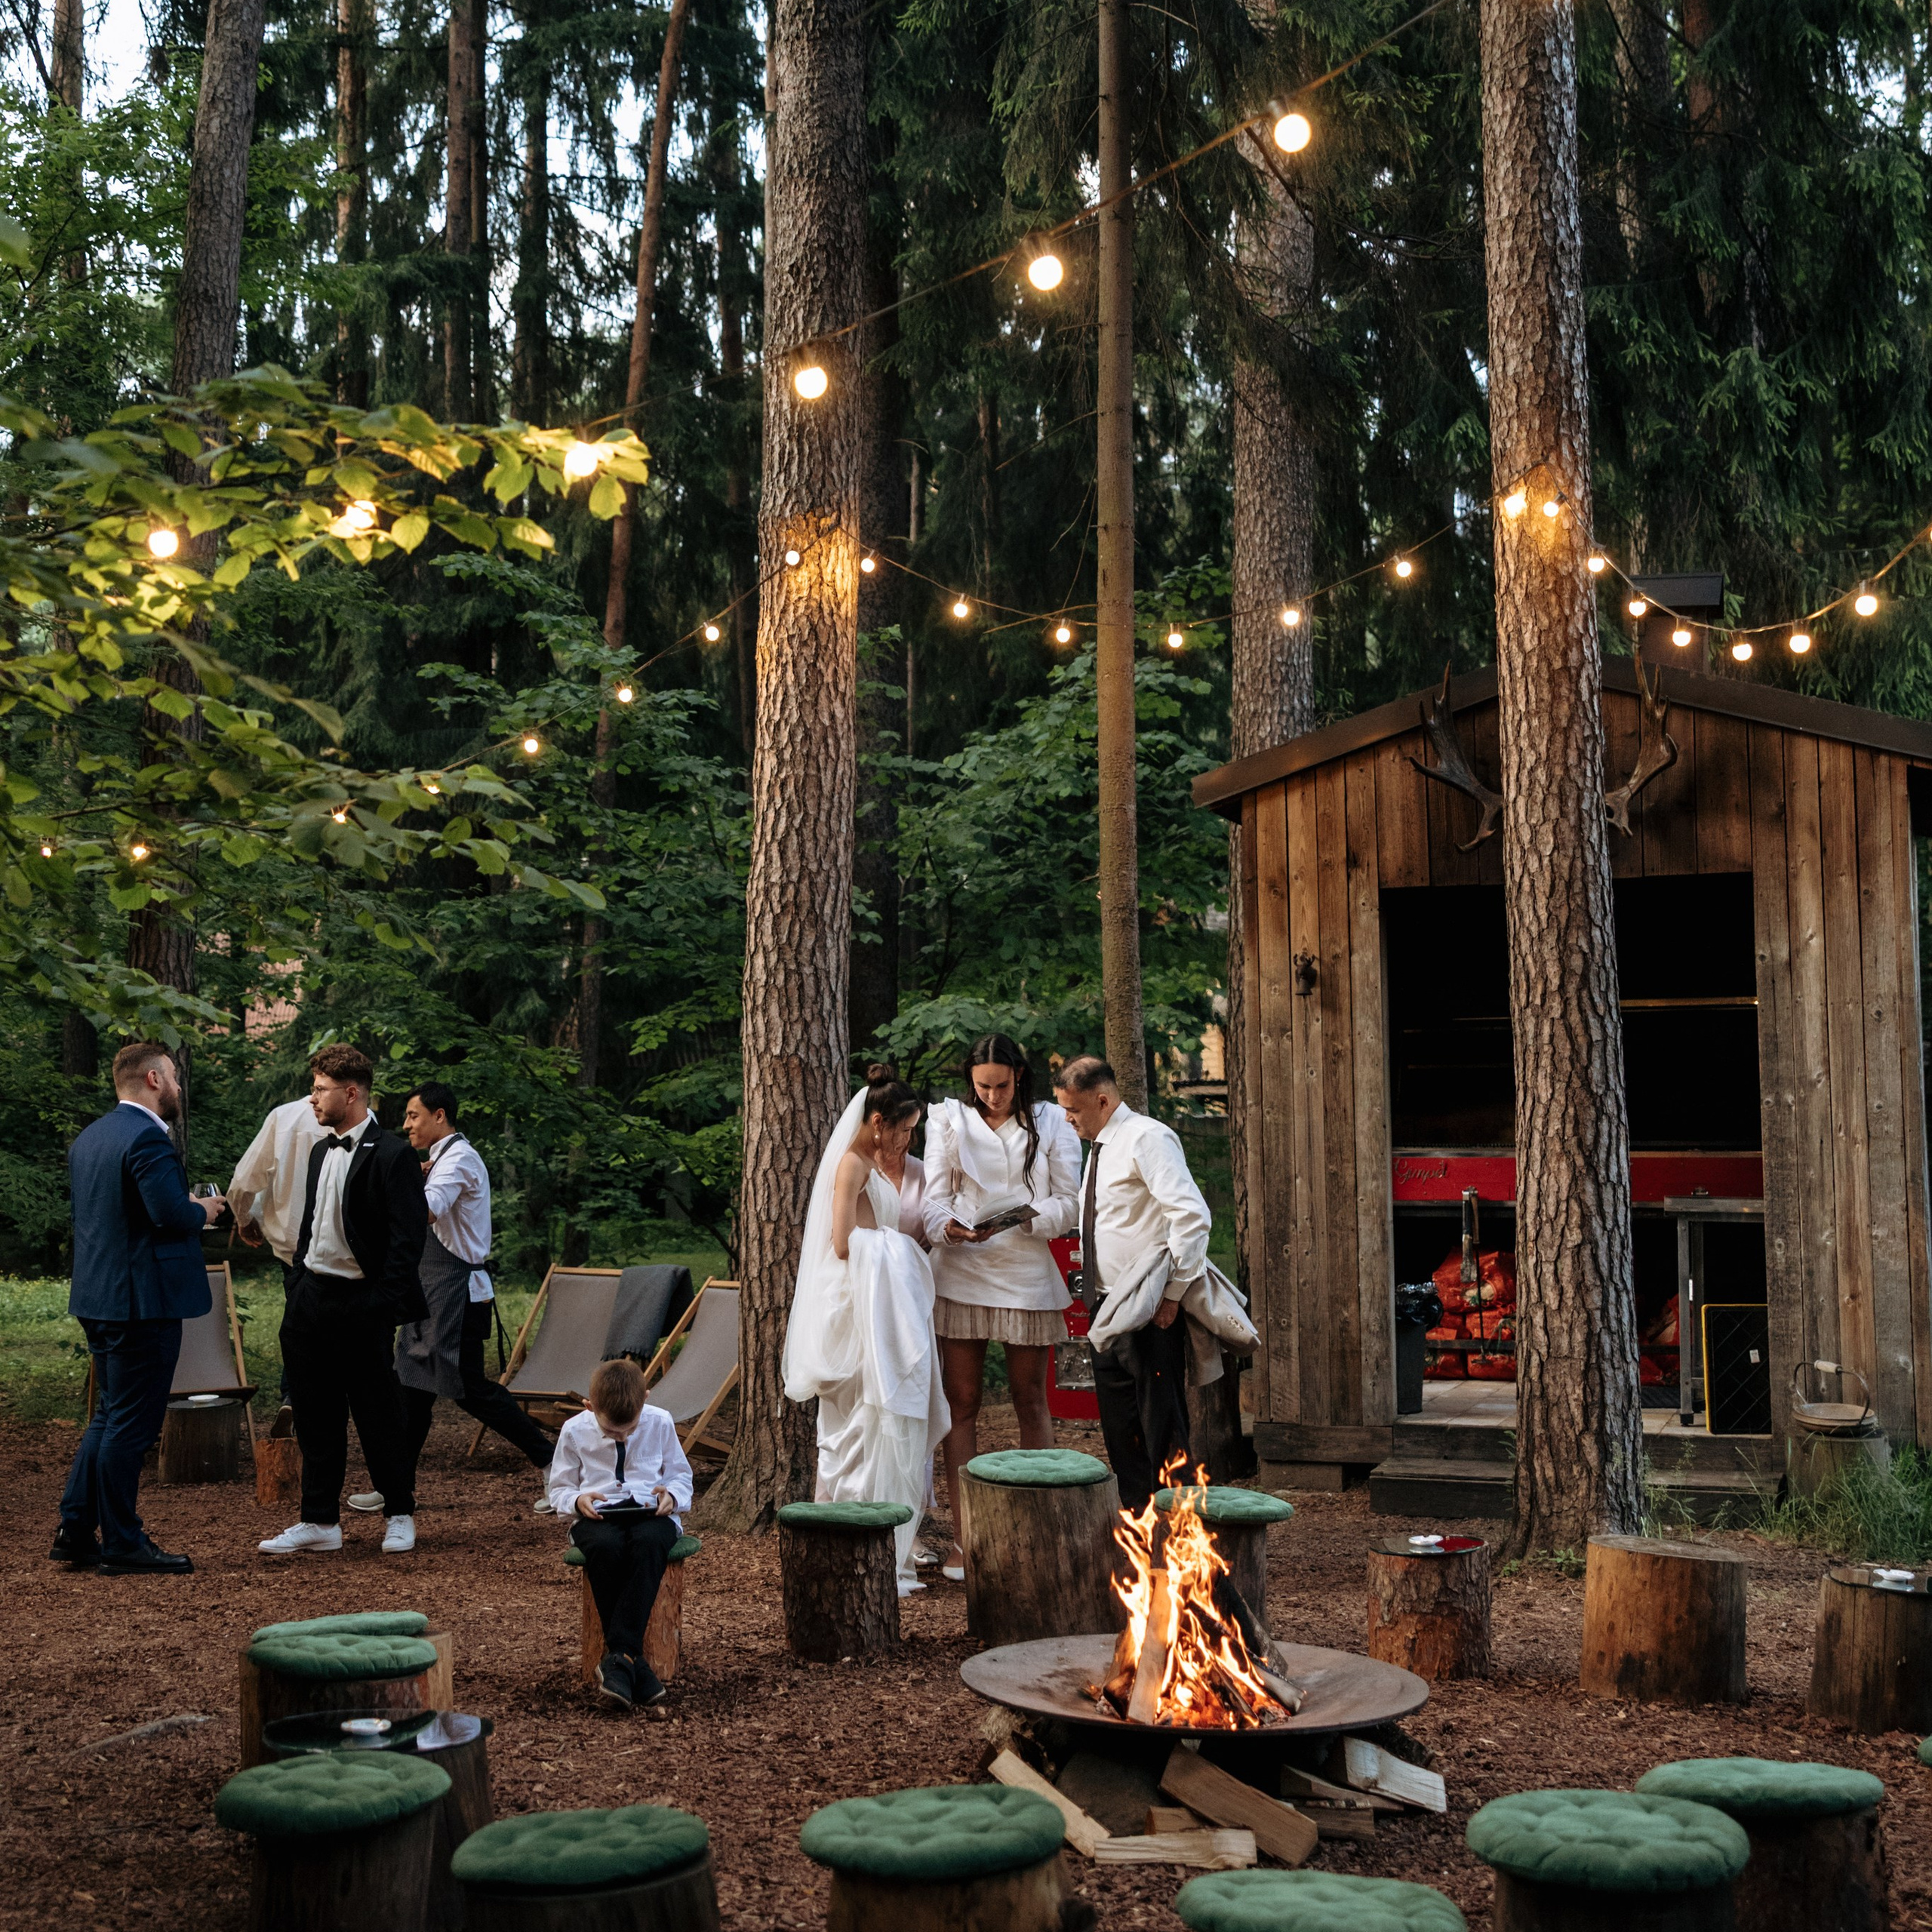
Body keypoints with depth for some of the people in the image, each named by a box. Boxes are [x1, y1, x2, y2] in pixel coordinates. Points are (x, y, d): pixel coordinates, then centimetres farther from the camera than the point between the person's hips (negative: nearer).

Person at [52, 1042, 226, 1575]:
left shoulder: (88, 1138, 13)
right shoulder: (147, 1138, -18)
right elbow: (173, 1213, -26)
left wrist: (188, 1208, 16)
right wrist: (202, 1211, -5)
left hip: (98, 1300, 10)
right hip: (143, 1301, -10)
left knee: (110, 1418, 18)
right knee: (131, 1426, -1)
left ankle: (75, 1531, 20)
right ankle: (122, 1546, 6)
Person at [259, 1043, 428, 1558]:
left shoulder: (390, 1154, -12)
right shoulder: (320, 1152, 13)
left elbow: (407, 1239, -15)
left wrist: (384, 1310, -19)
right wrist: (296, 1294, 14)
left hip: (362, 1306, -7)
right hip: (312, 1298, 7)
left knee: (378, 1415, 3)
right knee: (316, 1417, 9)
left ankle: (400, 1515, 18)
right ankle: (320, 1521, 18)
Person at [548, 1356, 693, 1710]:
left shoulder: (660, 1424, 6)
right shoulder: (575, 1432, 5)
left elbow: (681, 1474, 17)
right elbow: (559, 1489, 14)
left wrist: (672, 1495, -7)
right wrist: (577, 1501, -10)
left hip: (650, 1514, 0)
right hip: (597, 1517, 0)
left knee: (649, 1543, -39)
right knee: (606, 1547, -39)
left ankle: (618, 1658, -41)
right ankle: (634, 1663, -34)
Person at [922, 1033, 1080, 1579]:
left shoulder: (1050, 1123, 6)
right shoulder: (948, 1120, 7)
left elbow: (1071, 1202, 3)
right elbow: (934, 1196, 1)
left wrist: (1032, 1215, -18)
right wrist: (947, 1226, -21)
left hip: (1027, 1273, 0)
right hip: (960, 1272, 0)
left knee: (1031, 1402, 7)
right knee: (961, 1404, 1)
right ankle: (962, 1537, 5)